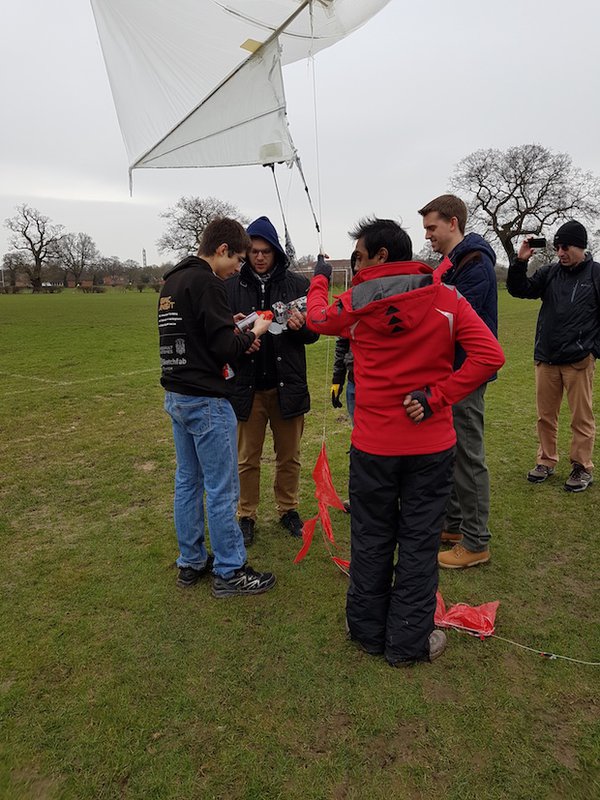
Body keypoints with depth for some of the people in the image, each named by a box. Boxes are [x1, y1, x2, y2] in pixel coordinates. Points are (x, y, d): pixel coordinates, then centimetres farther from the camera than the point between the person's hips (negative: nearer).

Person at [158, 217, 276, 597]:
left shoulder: (172, 281, 14)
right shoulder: (207, 283, -15)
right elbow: (225, 348, -20)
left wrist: (234, 334, 10)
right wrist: (252, 333, -2)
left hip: (177, 396, 10)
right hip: (206, 401, -10)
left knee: (188, 481, 17)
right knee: (222, 490, 1)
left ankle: (191, 562, 29)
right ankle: (230, 572, 14)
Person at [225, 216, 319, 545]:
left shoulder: (297, 284, 0)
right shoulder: (232, 287, 0)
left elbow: (314, 333, 1)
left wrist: (299, 327, -21)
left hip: (288, 384, 1)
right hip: (247, 385, 0)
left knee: (289, 456, 14)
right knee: (247, 458, 11)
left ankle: (288, 509, 34)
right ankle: (247, 516, 28)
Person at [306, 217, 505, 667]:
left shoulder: (356, 304, -6)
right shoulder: (446, 300, -5)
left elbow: (318, 318, 16)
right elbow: (489, 356, -15)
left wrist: (320, 280, 34)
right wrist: (438, 396, -12)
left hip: (373, 445, 0)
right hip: (431, 445, 0)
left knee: (371, 539, 16)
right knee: (419, 542, 11)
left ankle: (368, 630, 33)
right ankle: (410, 642, 25)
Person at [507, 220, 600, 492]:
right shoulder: (550, 273, 7)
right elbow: (518, 289, 3)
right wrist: (520, 262, -11)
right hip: (546, 358, 4)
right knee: (545, 416, 12)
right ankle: (546, 462, 25)